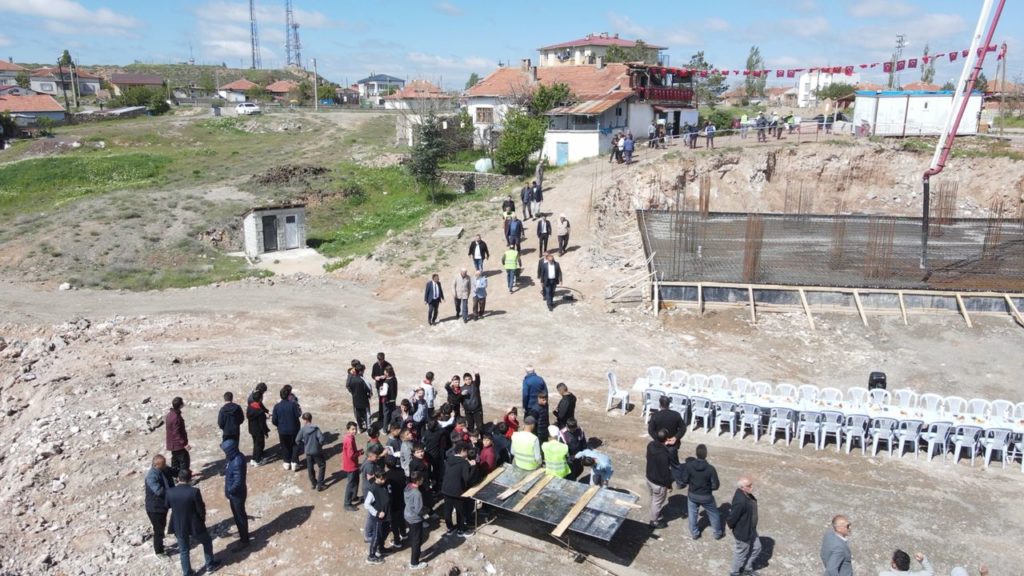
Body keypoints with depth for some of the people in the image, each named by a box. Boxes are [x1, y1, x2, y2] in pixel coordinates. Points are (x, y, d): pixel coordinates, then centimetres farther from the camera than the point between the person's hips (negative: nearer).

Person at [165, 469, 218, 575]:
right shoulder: (194, 491, -25)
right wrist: (203, 518, 6)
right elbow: (201, 509, -16)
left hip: (179, 526, 3)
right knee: (207, 542, 23)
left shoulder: (170, 491, -15)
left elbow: (167, 505, 6)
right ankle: (210, 565, 35)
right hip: (195, 525, -3)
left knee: (184, 551, 20)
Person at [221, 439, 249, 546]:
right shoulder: (235, 457, -3)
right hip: (234, 494, 9)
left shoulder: (237, 462, -32)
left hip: (237, 494, -9)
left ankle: (244, 540, 24)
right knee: (237, 515, 24)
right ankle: (243, 536, 42)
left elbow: (238, 482, -30)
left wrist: (229, 491, -17)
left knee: (240, 516, 8)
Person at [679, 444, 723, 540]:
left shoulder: (689, 465, -21)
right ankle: (718, 533, 39)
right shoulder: (710, 469, -26)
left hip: (692, 495, 1)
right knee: (713, 514, 23)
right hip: (706, 496, -1)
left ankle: (694, 533, 36)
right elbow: (715, 486, -18)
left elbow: (684, 480, -11)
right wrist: (708, 487, 3)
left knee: (692, 514, 23)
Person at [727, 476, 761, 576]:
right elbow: (732, 518, -29)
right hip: (743, 532, -8)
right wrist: (731, 526, -10)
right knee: (741, 554, 16)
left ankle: (747, 568, 50)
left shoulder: (746, 494, -11)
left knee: (756, 548, 26)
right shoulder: (740, 501, -40)